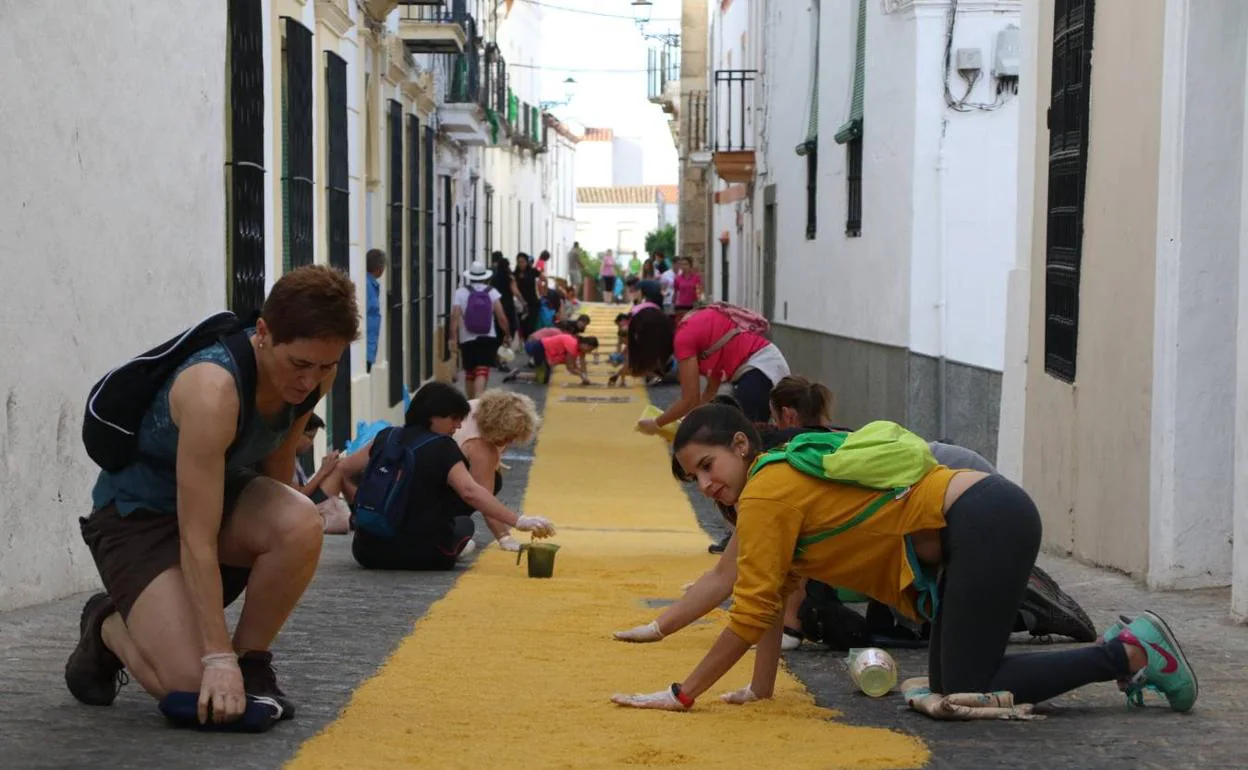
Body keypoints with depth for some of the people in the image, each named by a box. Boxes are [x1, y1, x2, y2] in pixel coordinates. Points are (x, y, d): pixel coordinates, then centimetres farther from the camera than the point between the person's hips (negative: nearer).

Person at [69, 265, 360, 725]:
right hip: (135, 515, -6)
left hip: (217, 493, 6)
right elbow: (196, 539, -33)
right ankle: (107, 627, 11)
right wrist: (218, 657, -35)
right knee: (191, 684, -22)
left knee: (301, 526, -29)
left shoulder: (315, 369, -13)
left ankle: (251, 663, -5)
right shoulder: (213, 392, -35)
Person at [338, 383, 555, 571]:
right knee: (463, 524, 29)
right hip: (423, 556, -3)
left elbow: (342, 469, 16)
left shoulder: (386, 437, 5)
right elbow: (470, 492, -25)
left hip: (368, 553, 3)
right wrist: (519, 521, -30)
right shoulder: (442, 449, -11)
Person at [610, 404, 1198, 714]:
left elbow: (751, 611, -14)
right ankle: (1122, 650, 17)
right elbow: (771, 601, 18)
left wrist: (682, 695, -9)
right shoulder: (781, 484, 15)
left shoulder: (768, 493, -12)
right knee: (948, 685, 11)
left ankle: (1131, 653, 0)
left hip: (990, 521, -10)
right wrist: (761, 687, 14)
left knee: (967, 692, -7)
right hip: (978, 526, 10)